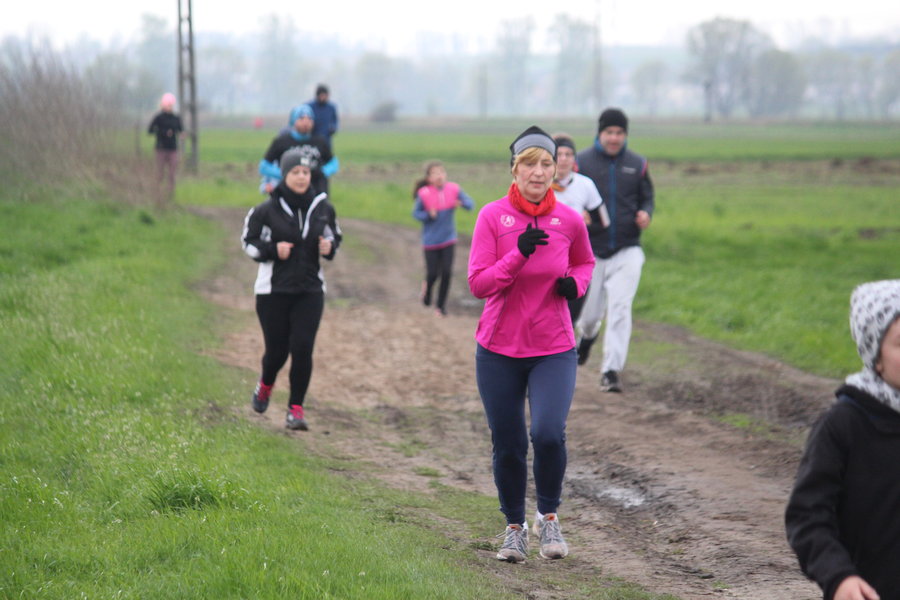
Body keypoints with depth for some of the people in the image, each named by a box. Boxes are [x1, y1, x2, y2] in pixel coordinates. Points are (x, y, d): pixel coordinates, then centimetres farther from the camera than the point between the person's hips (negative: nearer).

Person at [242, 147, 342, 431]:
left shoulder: (323, 208, 3)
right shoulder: (267, 210, -6)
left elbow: (335, 237, 17)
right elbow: (248, 240, 2)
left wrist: (329, 247, -6)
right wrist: (272, 250, -15)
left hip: (310, 290, 2)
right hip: (273, 290, -2)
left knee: (302, 348, -10)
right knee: (277, 350, 3)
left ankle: (296, 409, 0)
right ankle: (265, 385, 38)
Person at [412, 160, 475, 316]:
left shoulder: (454, 189, -8)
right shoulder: (424, 194, -14)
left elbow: (470, 204, -1)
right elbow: (416, 214, -3)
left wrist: (461, 203, -23)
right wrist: (428, 215, -22)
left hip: (448, 239, 2)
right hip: (431, 241, -2)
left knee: (447, 273, -3)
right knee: (433, 274, 0)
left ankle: (441, 304, 15)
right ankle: (427, 287, 37)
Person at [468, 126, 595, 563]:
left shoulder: (569, 220, 0)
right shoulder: (492, 216, -5)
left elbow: (585, 262, 20)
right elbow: (478, 284, -11)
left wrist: (575, 283, -2)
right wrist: (519, 253, -23)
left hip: (554, 350, 0)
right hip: (499, 350, 0)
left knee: (548, 433, -19)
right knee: (507, 445, 5)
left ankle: (548, 517, 6)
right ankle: (514, 527, 28)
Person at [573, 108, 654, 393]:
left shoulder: (637, 164, 6)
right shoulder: (582, 162, 0)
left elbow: (647, 198, 13)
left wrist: (645, 213, -10)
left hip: (626, 251, 0)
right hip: (591, 251, 0)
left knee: (620, 308, -13)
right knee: (588, 312, 8)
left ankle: (611, 370, -12)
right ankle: (587, 336, 45)